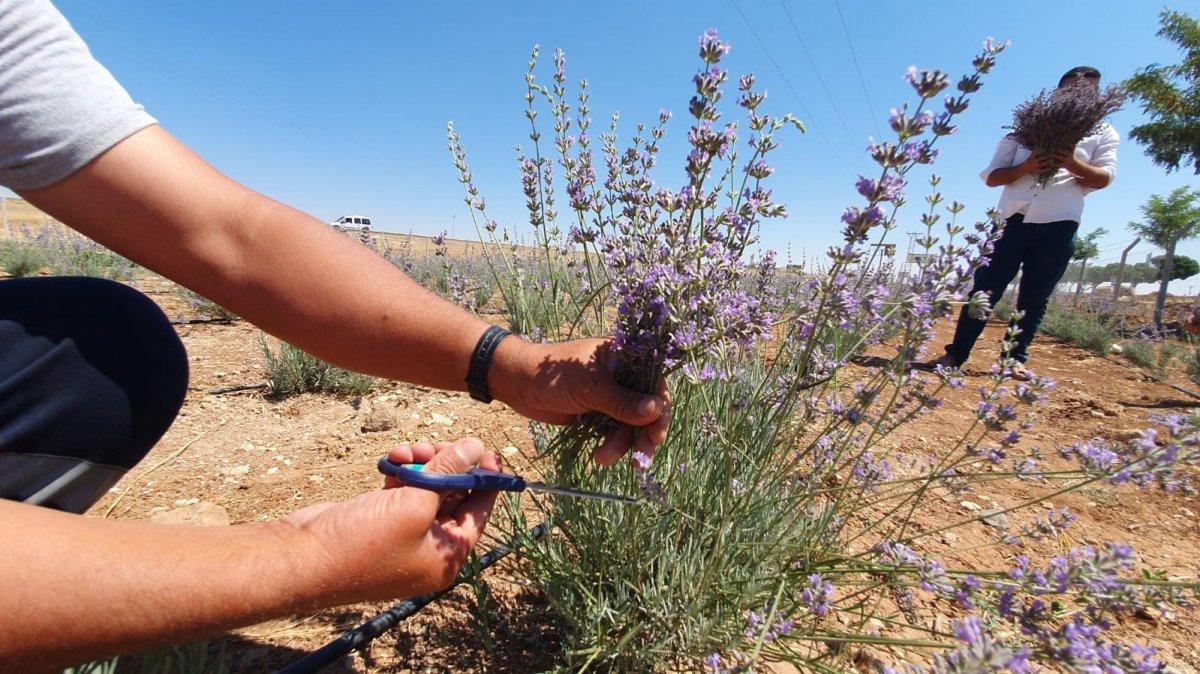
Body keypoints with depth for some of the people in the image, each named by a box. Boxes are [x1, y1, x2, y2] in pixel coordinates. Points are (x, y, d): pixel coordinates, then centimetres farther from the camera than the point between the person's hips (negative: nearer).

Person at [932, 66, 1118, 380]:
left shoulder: (1102, 131, 17)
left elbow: (1105, 177, 3)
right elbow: (991, 176, 8)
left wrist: (1073, 164, -16)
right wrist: (1025, 167, -12)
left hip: (1059, 225, 1)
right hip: (1015, 219, -1)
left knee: (1035, 297, 3)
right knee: (986, 289, -7)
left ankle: (1016, 358, 9)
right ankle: (956, 353, -4)